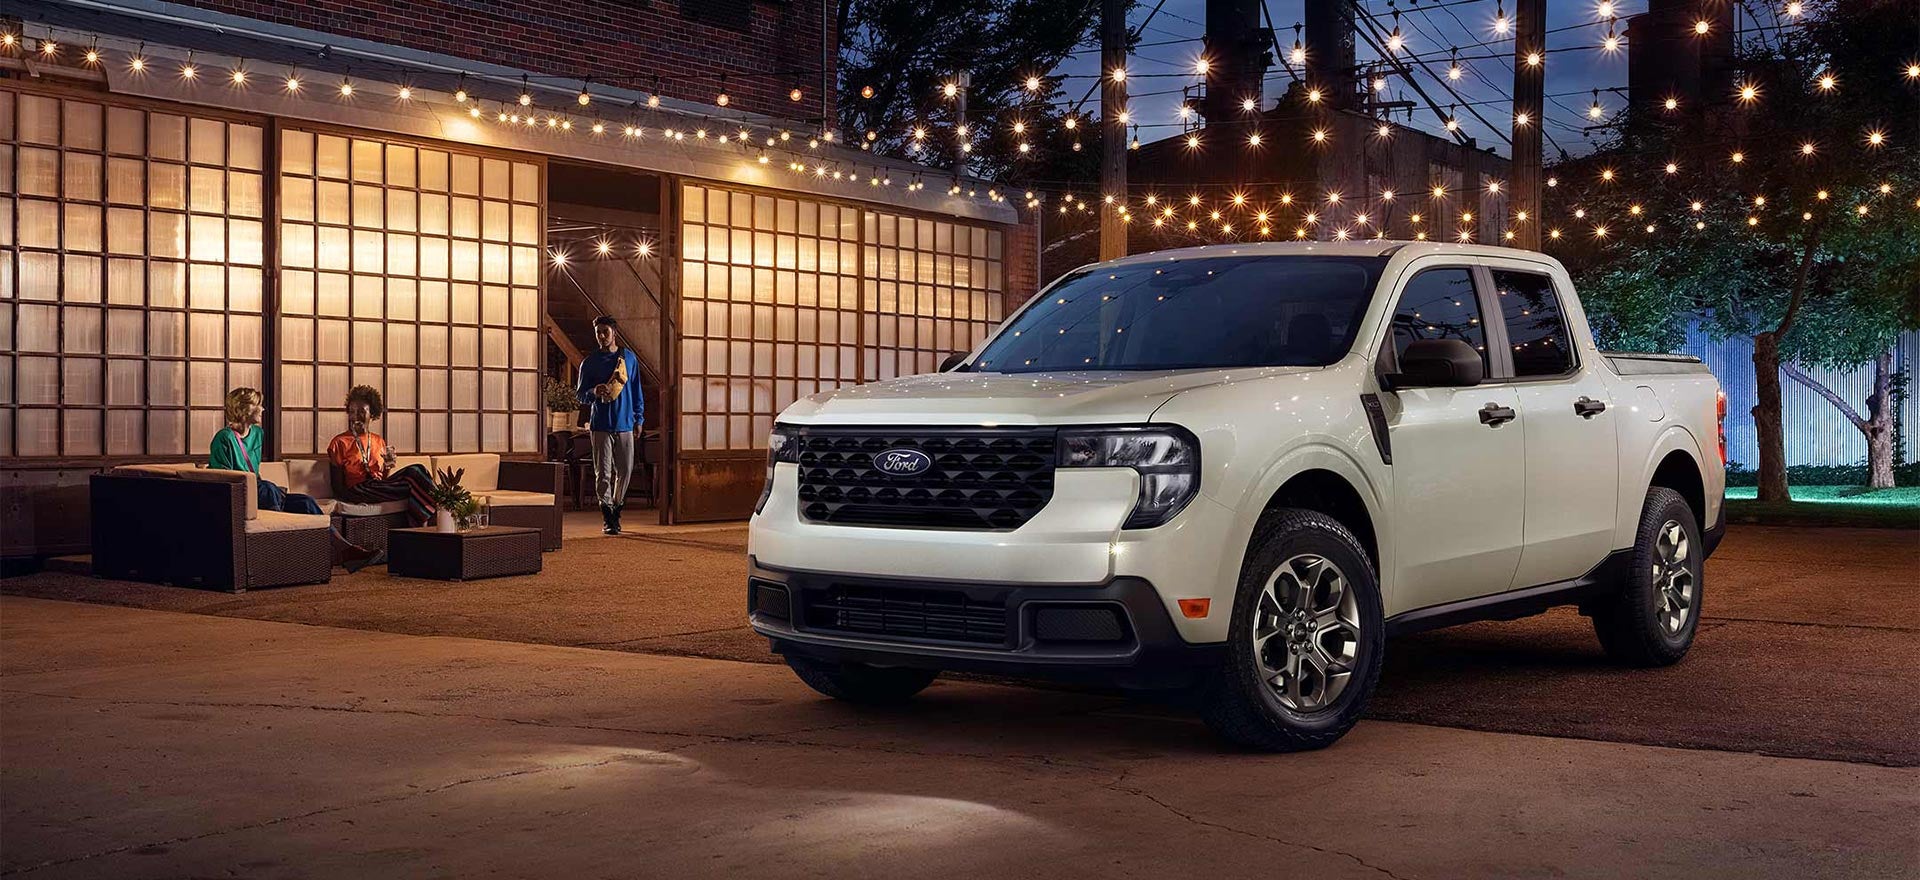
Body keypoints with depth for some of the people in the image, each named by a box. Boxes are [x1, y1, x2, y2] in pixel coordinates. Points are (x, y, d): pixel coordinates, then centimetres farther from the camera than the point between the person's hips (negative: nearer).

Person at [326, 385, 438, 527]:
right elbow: (337, 486, 1)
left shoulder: (379, 441, 22)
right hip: (358, 489, -5)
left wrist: (388, 467, 2)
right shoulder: (339, 442, 7)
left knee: (416, 470, -25)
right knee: (414, 485, -29)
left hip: (380, 487, 5)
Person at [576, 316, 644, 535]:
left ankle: (616, 508, 25)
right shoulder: (589, 363, 3)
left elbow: (636, 390, 14)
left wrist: (638, 417, 11)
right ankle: (608, 518, -1)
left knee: (625, 471, 6)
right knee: (603, 472, -4)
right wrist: (594, 392, -17)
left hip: (625, 424, 2)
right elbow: (581, 395, 5)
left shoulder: (629, 358, 8)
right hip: (601, 425, -2)